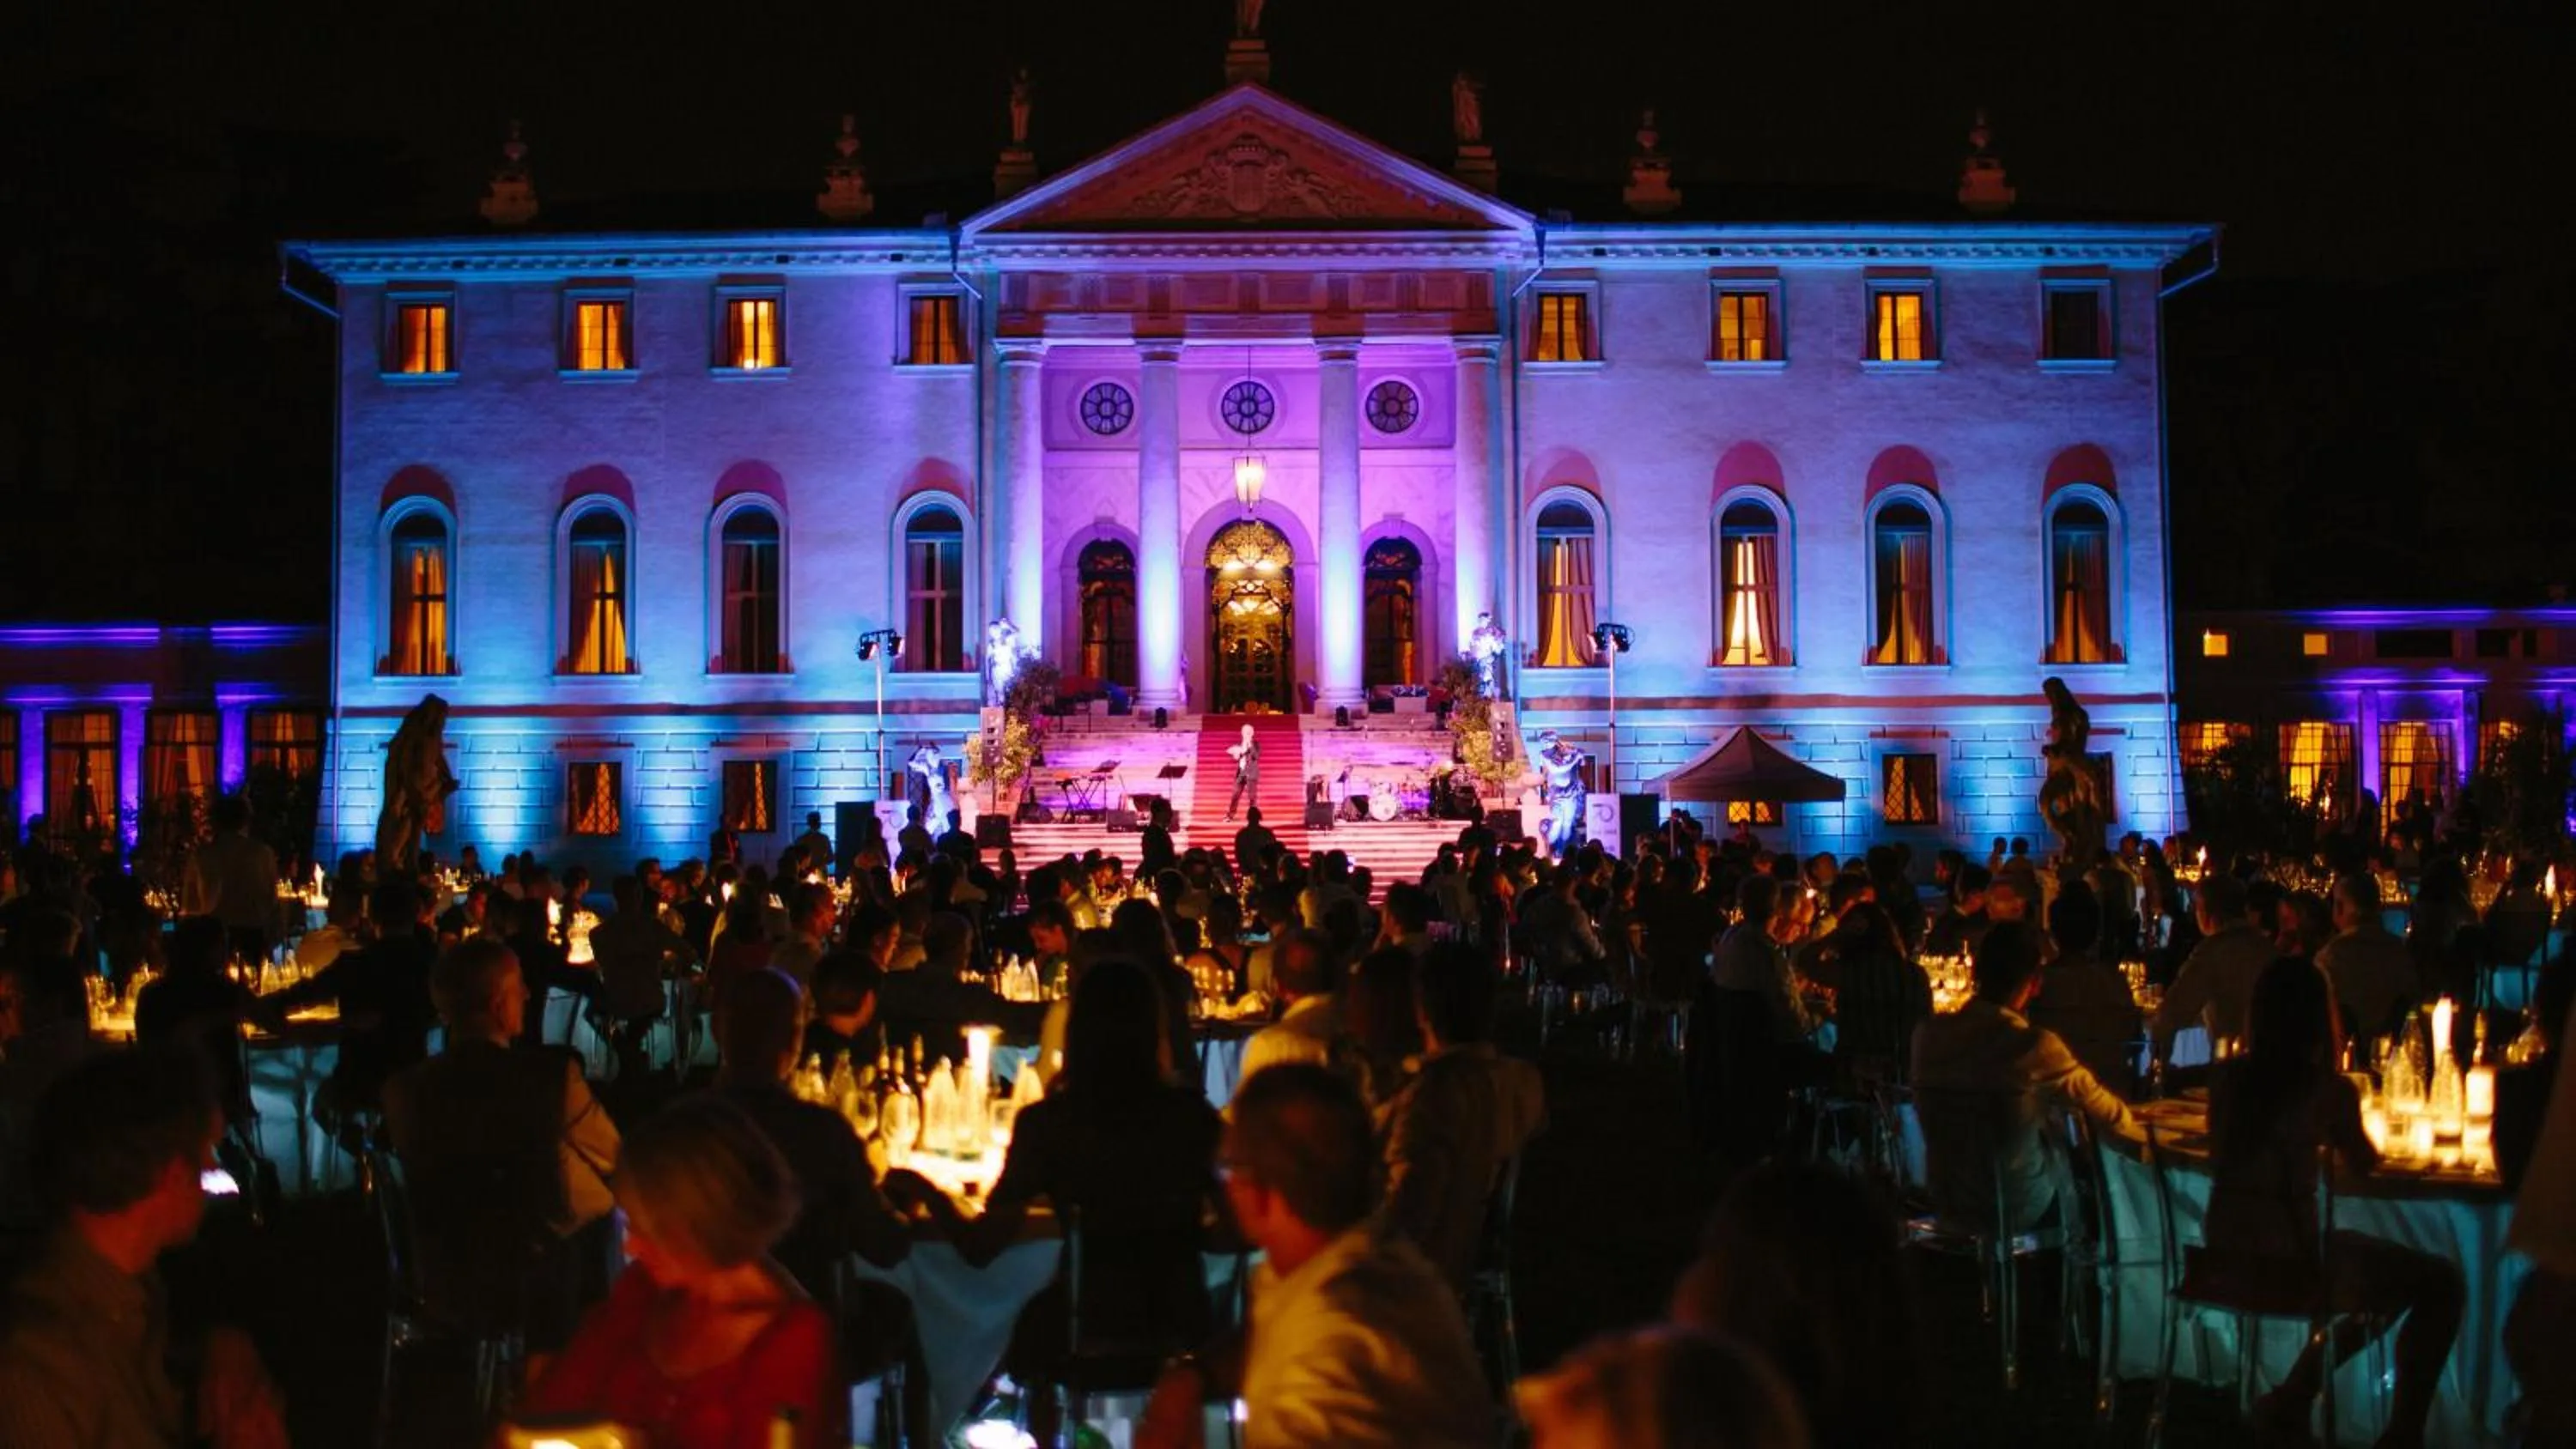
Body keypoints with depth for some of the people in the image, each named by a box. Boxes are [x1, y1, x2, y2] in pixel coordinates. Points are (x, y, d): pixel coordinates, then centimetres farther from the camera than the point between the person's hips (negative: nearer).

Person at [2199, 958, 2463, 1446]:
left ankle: (2292, 1398, 33)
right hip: (2292, 1259, -7)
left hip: (2223, 1257, 7)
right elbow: (2364, 1162, 9)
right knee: (2441, 1283, 11)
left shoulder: (2228, 1077, 4)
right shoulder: (2329, 1088, -10)